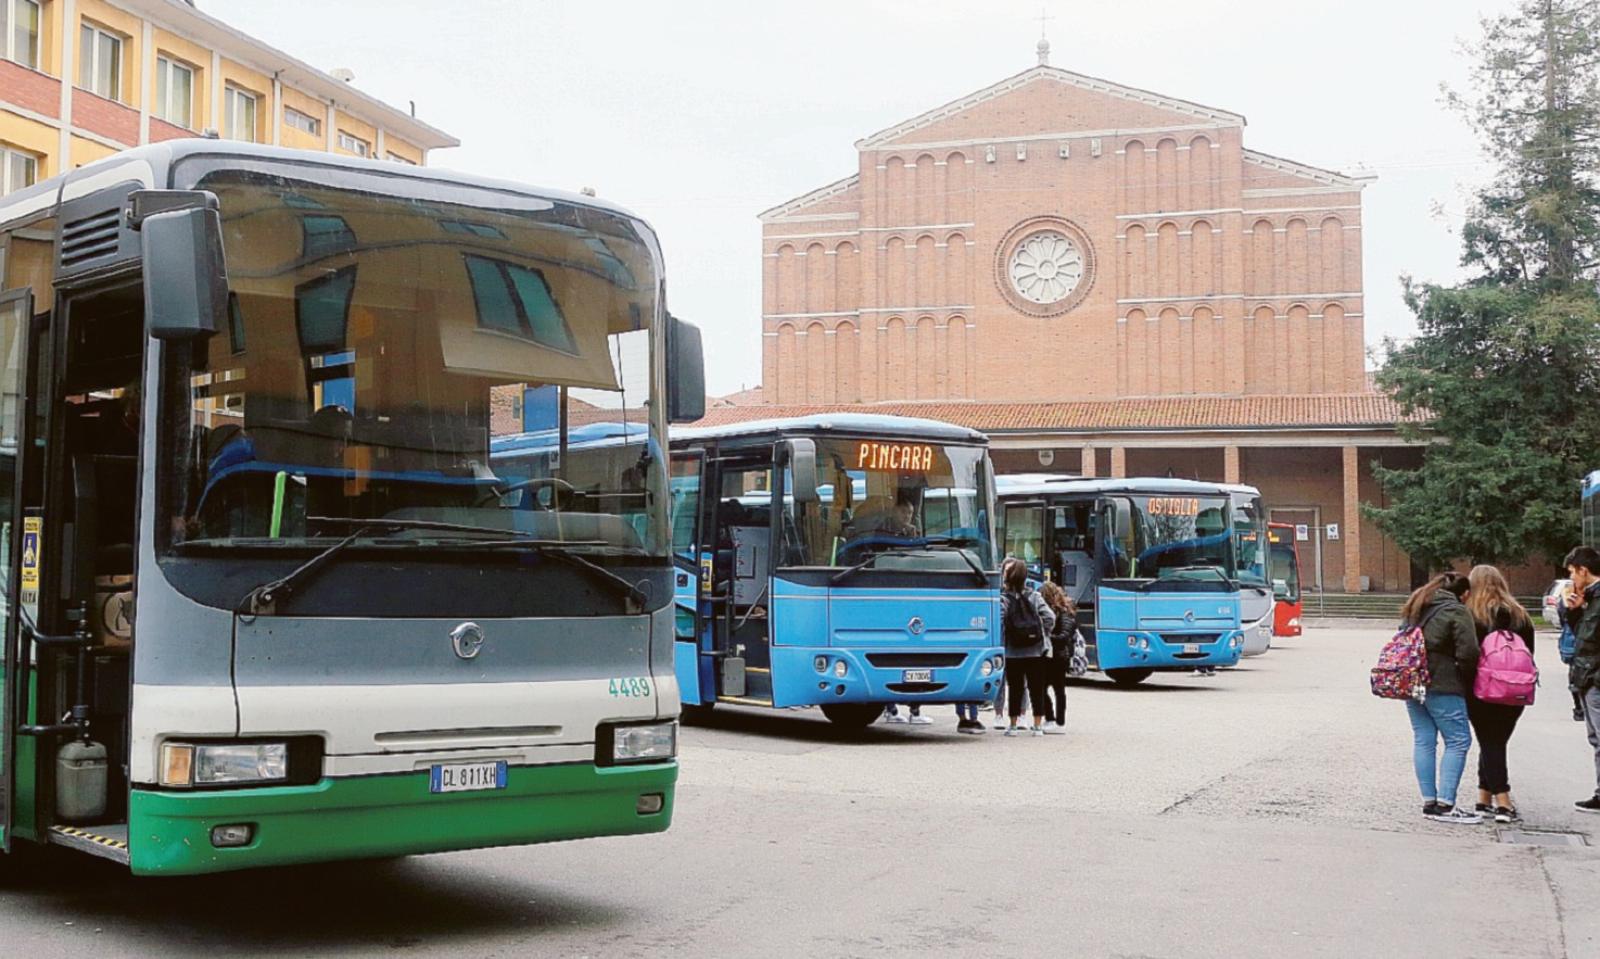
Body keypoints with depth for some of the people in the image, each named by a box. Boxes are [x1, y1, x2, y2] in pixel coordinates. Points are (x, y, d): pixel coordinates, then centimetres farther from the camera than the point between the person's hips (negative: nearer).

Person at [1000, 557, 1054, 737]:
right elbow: (1049, 618, -7)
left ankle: (1013, 725, 12)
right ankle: (1038, 725, 10)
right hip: (1036, 651, 2)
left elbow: (999, 623, -18)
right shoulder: (1034, 597, 0)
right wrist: (1043, 635, 6)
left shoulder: (1003, 599, -9)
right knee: (1037, 689, 8)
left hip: (1013, 653, -2)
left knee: (1014, 688, 7)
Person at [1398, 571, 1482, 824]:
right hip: (1441, 685, -8)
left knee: (1423, 740, 11)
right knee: (1458, 741, -2)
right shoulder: (1456, 612, -7)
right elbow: (1468, 653, -13)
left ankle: (1429, 801, 11)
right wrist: (1466, 680, 2)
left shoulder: (1415, 608, 17)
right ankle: (1445, 804, -8)